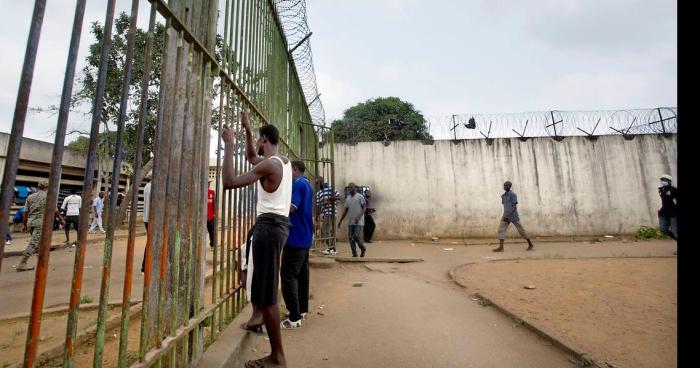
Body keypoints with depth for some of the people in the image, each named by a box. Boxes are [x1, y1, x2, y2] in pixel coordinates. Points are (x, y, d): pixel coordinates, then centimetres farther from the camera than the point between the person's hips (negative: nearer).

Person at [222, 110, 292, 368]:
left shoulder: (269, 165, -14)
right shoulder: (284, 161, 14)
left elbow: (229, 182, -19)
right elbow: (251, 157, 31)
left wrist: (229, 145, -12)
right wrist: (247, 129, 31)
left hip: (269, 225, -10)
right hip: (278, 223, 10)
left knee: (268, 293, -3)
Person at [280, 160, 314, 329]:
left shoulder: (298, 184, -14)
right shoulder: (307, 185, 16)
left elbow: (291, 207, -24)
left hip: (296, 238, -10)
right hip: (305, 237, 10)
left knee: (288, 275, -6)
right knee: (302, 273, 16)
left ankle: (294, 318, -2)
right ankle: (302, 309, 27)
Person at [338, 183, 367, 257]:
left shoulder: (360, 197, -5)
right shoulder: (347, 198, 13)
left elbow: (364, 208, -9)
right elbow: (346, 210, 17)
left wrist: (358, 217, -22)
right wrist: (340, 221, 14)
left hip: (358, 222, -6)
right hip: (350, 222, 6)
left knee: (356, 237, -11)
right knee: (351, 238, 4)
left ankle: (363, 249, 16)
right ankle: (354, 254, 15)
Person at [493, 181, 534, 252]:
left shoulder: (513, 195, -11)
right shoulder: (503, 196, 12)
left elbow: (514, 206, -17)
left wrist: (508, 215, -24)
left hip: (513, 216, -6)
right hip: (505, 216, 6)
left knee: (521, 230, 7)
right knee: (501, 229, -9)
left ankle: (530, 245, 26)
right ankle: (501, 247, -13)